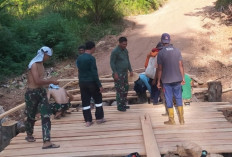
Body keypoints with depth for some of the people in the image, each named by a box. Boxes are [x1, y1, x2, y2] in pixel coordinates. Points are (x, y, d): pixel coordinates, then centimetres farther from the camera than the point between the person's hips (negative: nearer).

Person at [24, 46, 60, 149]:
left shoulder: (41, 64, 11)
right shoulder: (33, 64, -17)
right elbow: (37, 81, -25)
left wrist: (49, 82, 14)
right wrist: (51, 81, -16)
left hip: (41, 92, 7)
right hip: (32, 93, -7)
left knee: (46, 116, -5)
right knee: (31, 116, 13)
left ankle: (47, 142, -8)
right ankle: (29, 135, 39)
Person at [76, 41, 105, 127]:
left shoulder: (79, 58, 5)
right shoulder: (91, 58, -15)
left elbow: (79, 71, 12)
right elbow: (94, 73, -17)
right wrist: (100, 85, -13)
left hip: (82, 82, 6)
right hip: (91, 82, -6)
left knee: (85, 101, 8)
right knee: (98, 99, 10)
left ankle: (88, 121, 11)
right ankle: (99, 118, 15)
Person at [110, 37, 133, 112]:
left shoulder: (125, 50, 10)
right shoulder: (115, 51, -15)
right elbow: (112, 63, -15)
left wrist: (130, 70, 13)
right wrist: (115, 73, -20)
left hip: (125, 73, 8)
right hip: (118, 74, -8)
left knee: (126, 89, 13)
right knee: (120, 90, -5)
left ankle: (123, 104, 24)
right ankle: (119, 106, 5)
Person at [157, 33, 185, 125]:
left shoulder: (161, 53, -9)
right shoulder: (177, 51, -1)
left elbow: (160, 69, -8)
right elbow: (181, 65, -1)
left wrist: (158, 81, 0)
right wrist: (183, 77, 7)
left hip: (166, 80, -3)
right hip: (177, 79, 3)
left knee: (169, 100, 6)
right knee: (178, 98, 13)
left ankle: (171, 120, 13)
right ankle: (181, 119, 16)